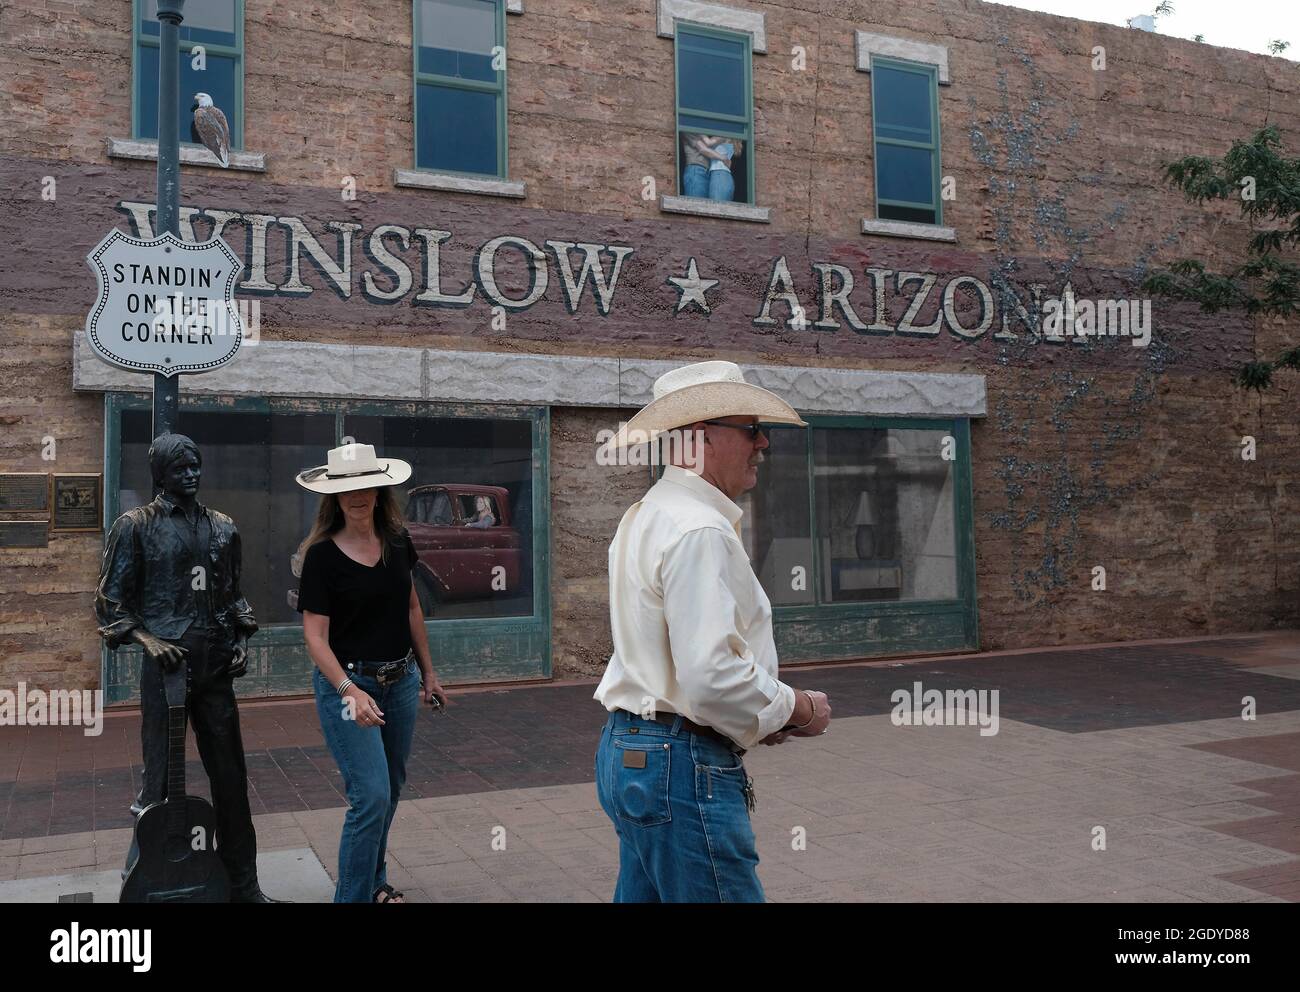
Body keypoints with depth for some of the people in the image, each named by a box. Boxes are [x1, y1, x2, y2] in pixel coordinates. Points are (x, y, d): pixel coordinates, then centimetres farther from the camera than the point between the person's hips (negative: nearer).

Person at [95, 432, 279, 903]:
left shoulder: (222, 527, 11)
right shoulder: (136, 525, -1)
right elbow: (110, 600, 0)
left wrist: (241, 640, 6)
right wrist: (146, 639, -13)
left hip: (216, 665, 4)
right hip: (166, 662, -4)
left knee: (230, 775, 7)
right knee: (161, 776, 2)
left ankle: (242, 885, 17)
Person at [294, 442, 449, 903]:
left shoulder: (397, 541, 2)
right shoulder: (322, 555, -13)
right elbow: (315, 636, -15)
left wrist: (428, 673, 17)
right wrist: (349, 691, -27)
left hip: (400, 680, 6)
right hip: (347, 683, -5)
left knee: (390, 790, 16)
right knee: (371, 795, -11)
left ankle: (375, 881, 35)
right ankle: (353, 895, 4)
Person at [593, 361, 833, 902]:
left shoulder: (645, 515, 14)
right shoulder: (700, 531, -19)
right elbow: (715, 678, -26)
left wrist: (756, 717, 13)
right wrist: (799, 710, -9)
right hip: (683, 768, -10)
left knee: (644, 891, 18)